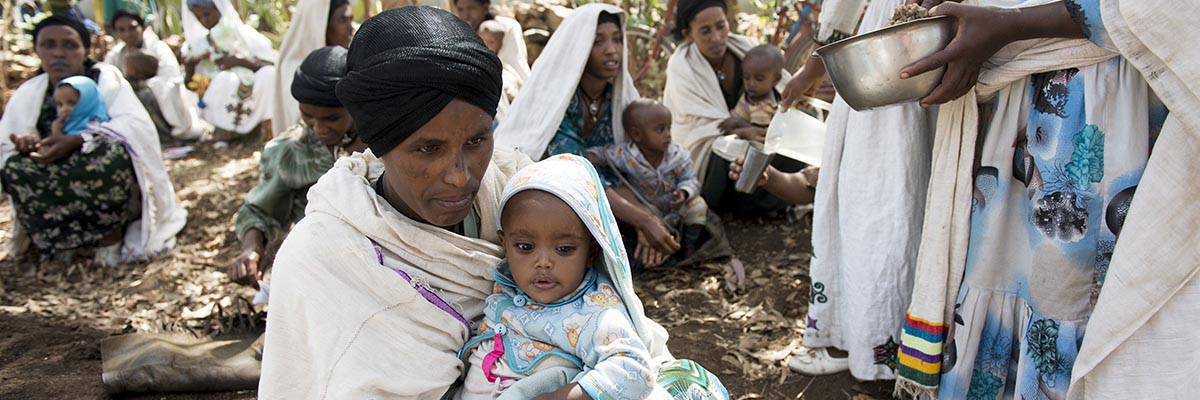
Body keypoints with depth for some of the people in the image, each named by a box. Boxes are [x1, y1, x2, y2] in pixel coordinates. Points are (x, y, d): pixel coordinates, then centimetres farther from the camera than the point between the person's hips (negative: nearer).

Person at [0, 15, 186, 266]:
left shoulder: (106, 78, -7)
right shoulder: (28, 93, 3)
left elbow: (136, 124, -22)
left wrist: (76, 141, -31)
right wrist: (25, 145, -23)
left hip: (107, 171, -3)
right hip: (60, 177, 3)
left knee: (113, 154, -35)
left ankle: (110, 232, -15)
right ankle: (67, 236, -11)